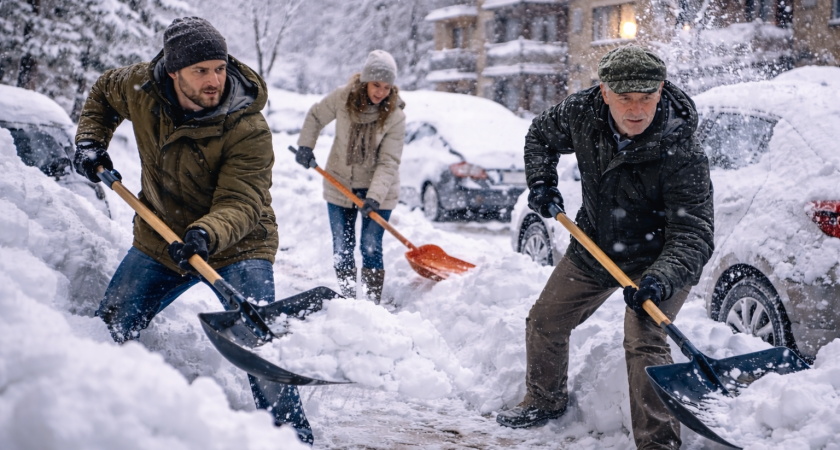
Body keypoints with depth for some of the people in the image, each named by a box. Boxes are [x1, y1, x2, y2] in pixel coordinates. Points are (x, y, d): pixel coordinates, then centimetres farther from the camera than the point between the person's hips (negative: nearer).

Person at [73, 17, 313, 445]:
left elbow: (240, 204, -31)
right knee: (107, 332, 8)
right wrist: (90, 139, 1)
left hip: (236, 247, -5)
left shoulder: (248, 129, -26)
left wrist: (206, 235, -50)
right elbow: (103, 93, 15)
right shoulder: (140, 87, -10)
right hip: (161, 238, 5)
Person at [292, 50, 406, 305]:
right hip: (340, 186, 3)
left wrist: (375, 197, -30)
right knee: (342, 248, 6)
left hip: (378, 190, -2)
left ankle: (373, 304, 2)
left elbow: (389, 162, -20)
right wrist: (305, 146, -4)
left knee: (371, 247, -6)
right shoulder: (343, 98, -11)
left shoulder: (395, 116, -16)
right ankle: (347, 299, 19)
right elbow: (315, 117, 8)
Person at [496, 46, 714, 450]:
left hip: (657, 258, -6)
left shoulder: (682, 154, -32)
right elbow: (541, 135, 7)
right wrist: (541, 181, -9)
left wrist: (660, 280, -50)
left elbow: (693, 234, -34)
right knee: (544, 321, 16)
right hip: (593, 247, 6)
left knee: (644, 343, -25)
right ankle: (546, 400, 42)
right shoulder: (582, 111, -17)